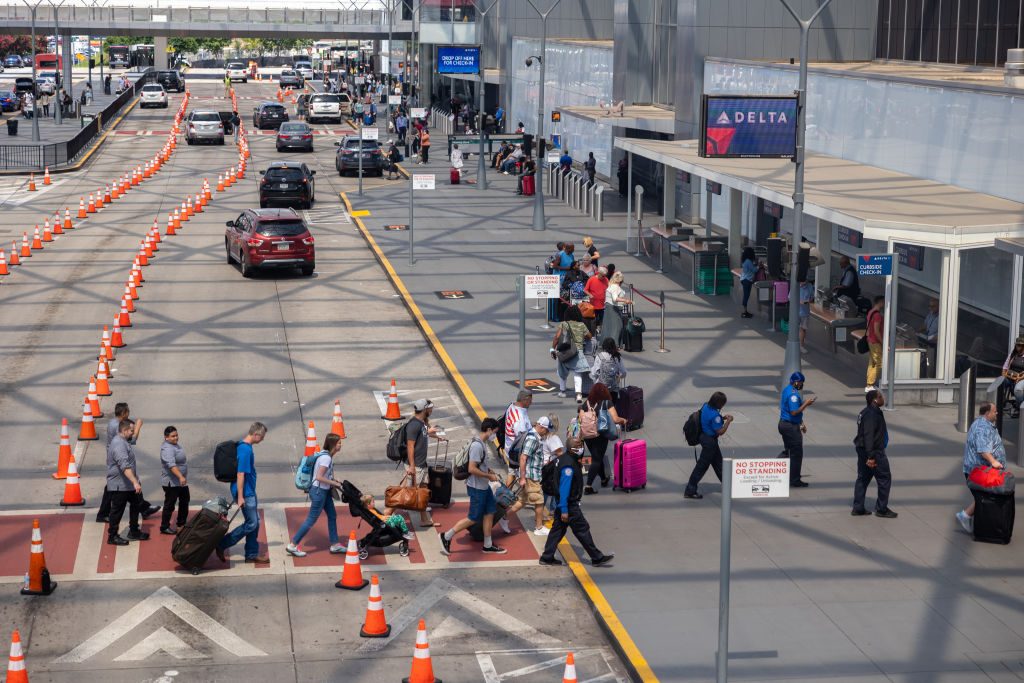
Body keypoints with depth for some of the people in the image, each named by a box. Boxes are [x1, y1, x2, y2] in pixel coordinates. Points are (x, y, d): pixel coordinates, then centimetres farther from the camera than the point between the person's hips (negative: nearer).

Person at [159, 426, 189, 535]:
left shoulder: (174, 444, 8)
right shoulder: (167, 449, -25)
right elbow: (172, 465, -38)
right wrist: (180, 477, -46)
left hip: (181, 481, 11)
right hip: (171, 482, -11)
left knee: (184, 500, 23)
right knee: (170, 505, -3)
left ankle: (182, 522, 38)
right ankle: (164, 527, 6)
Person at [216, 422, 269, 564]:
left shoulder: (245, 447, 9)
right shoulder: (245, 450, -22)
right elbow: (240, 474, -24)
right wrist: (240, 497, -23)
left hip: (250, 491, 10)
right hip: (245, 493, -10)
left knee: (255, 522, 13)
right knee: (251, 523, -4)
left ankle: (252, 554, 19)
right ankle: (222, 544, 2)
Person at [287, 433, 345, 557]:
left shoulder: (326, 455, 5)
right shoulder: (326, 458, -23)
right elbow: (319, 477, -26)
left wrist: (333, 481, 4)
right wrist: (335, 483, -17)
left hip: (324, 491, 10)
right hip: (318, 491, -10)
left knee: (332, 515, 16)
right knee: (311, 520, -3)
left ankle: (335, 544, 25)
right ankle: (292, 546, 3)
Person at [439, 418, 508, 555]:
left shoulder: (482, 444, 7)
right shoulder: (477, 446, -24)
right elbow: (472, 469, -28)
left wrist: (491, 472, 8)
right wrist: (489, 476, -17)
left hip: (484, 486, 10)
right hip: (477, 488, -10)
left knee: (489, 512, 14)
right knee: (473, 518, -2)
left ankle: (488, 545, 23)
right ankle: (447, 537, 8)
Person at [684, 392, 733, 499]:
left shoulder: (706, 406, -2)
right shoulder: (714, 415, -28)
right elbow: (720, 431, -22)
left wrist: (722, 418, 5)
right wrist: (728, 421, -12)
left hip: (705, 437, 10)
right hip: (710, 441, -10)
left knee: (718, 462, 23)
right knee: (702, 465, 0)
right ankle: (690, 491, 5)